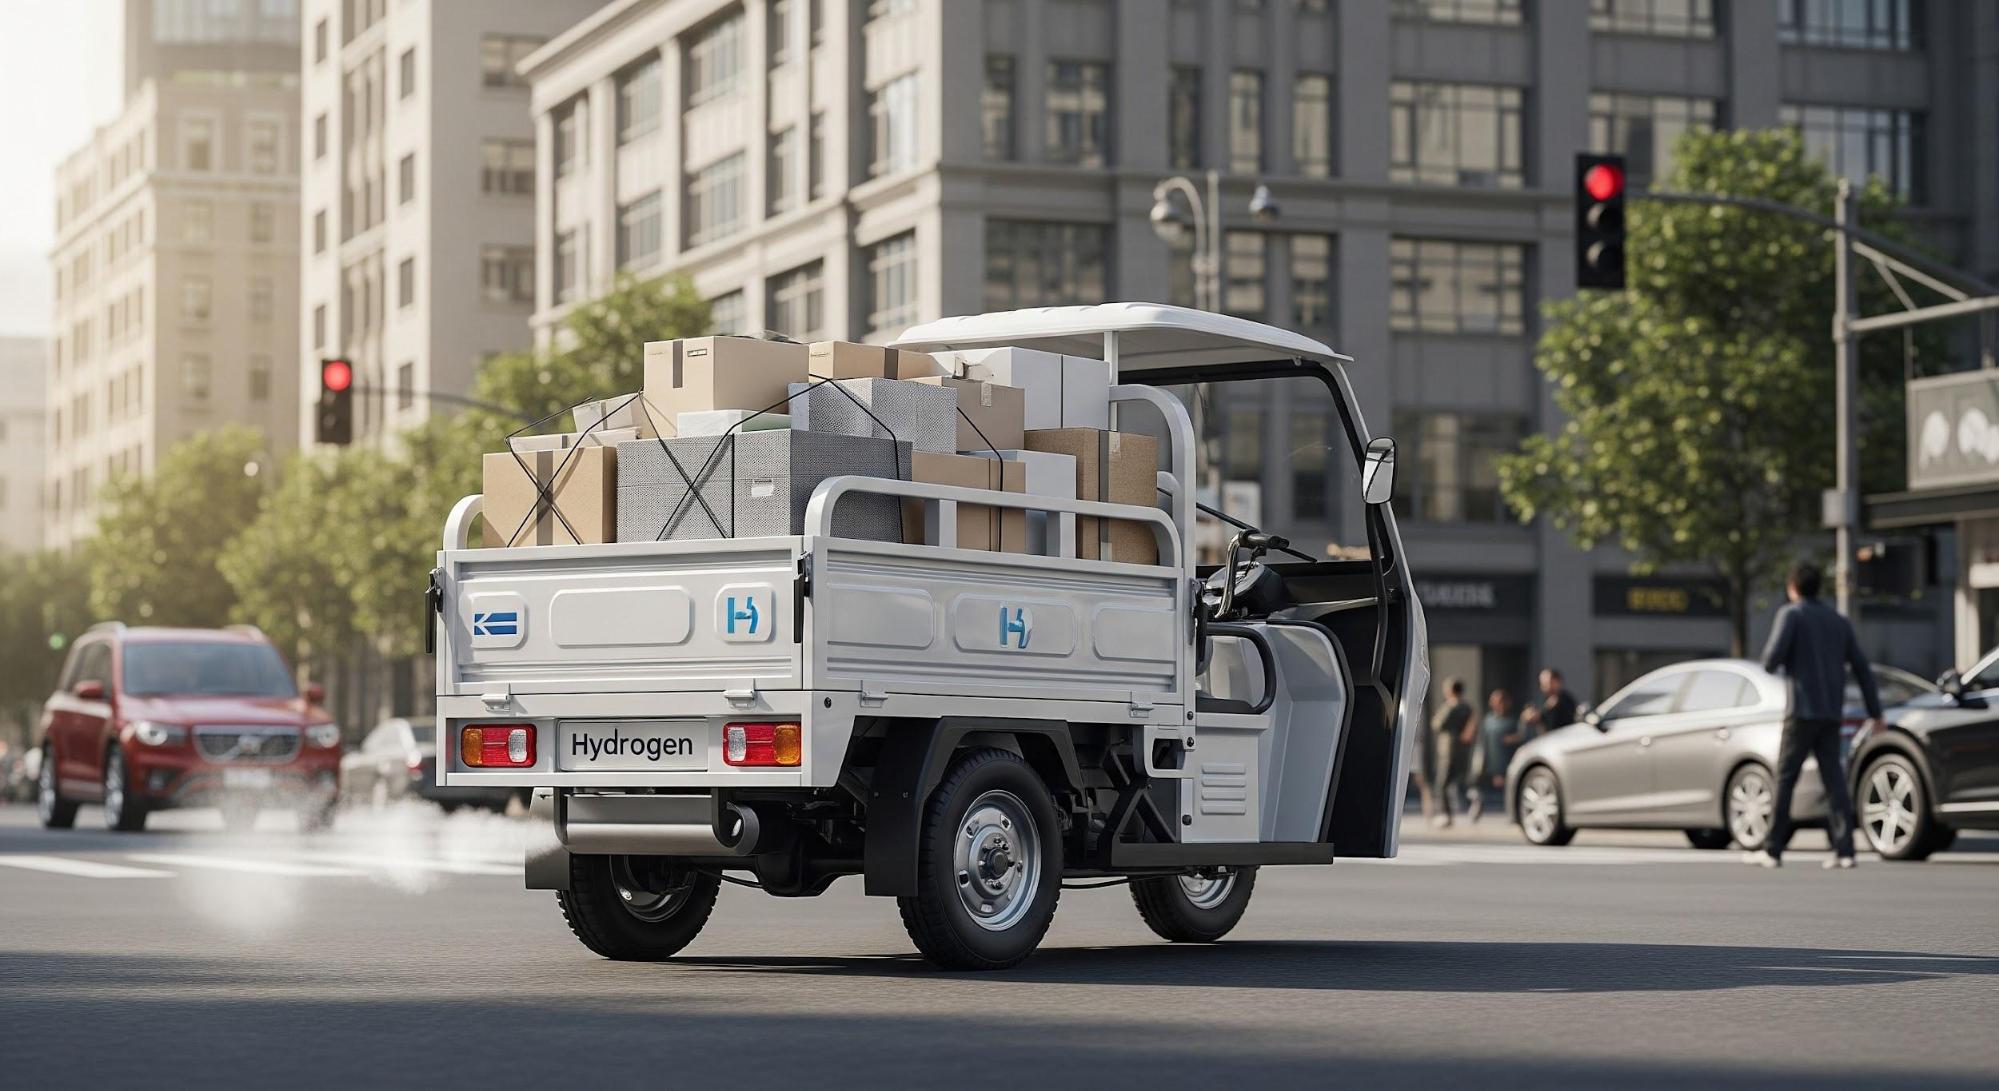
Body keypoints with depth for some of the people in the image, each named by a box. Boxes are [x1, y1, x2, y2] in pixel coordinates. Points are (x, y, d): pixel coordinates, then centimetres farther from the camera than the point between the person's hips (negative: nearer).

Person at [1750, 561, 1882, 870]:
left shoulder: (1791, 615, -3)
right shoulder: (1838, 621, 15)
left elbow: (1772, 658, -15)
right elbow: (1862, 667, 14)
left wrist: (1769, 664, 10)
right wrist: (1875, 713, 16)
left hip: (1803, 711, -5)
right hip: (1832, 714, 5)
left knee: (1785, 779, -1)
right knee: (1834, 779, 4)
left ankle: (1773, 850, 0)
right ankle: (1844, 849, -5)